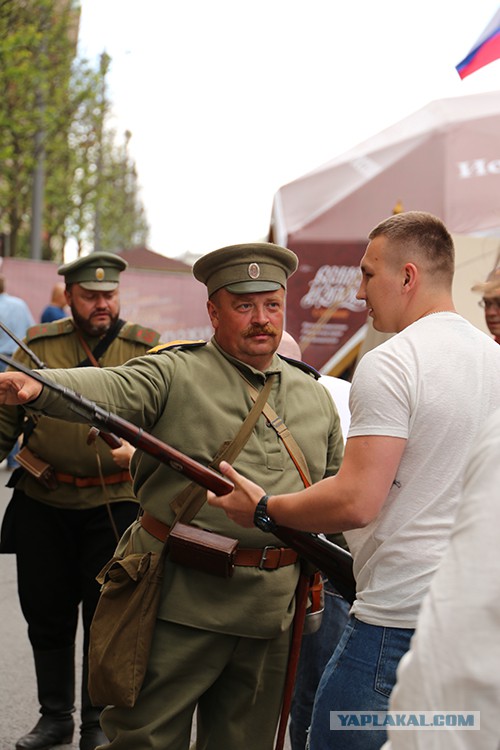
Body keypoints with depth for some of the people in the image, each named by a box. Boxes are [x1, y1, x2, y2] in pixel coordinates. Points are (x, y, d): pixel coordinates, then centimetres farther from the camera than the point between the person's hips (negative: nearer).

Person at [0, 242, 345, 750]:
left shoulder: (314, 395, 14)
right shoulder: (175, 374, -4)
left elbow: (336, 488, 24)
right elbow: (109, 389, -24)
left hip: (270, 611, 5)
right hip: (179, 599, -4)